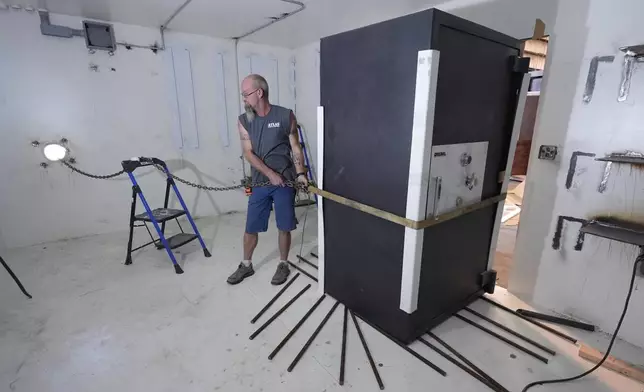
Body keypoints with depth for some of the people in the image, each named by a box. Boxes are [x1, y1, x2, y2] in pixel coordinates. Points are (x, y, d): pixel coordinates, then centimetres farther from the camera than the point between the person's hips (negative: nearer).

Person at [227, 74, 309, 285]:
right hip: (260, 183, 3)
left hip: (285, 182, -2)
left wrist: (300, 173, -13)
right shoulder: (243, 121, 2)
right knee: (251, 227, 10)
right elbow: (248, 153, -4)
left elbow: (295, 147, -1)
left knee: (284, 227, 6)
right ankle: (246, 265, 31)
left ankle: (283, 265, 27)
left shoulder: (285, 116, -4)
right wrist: (271, 174, -14)